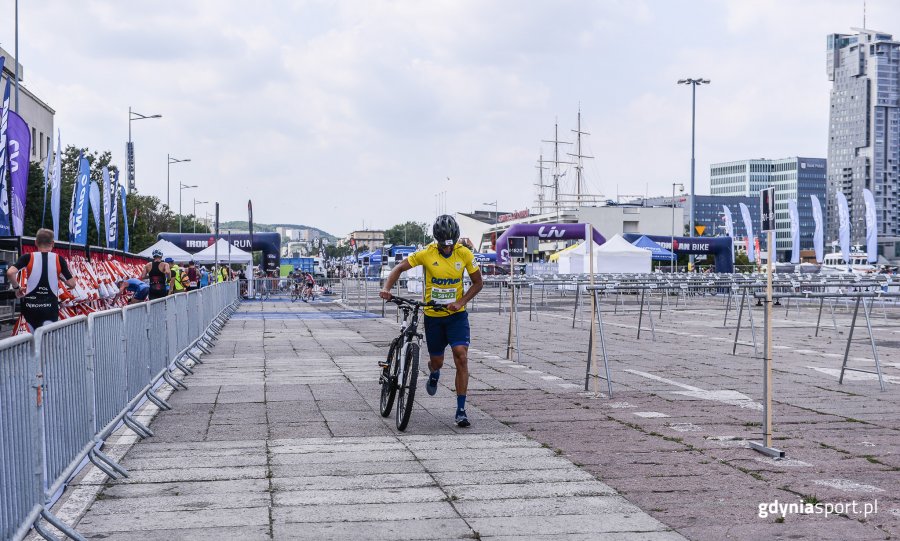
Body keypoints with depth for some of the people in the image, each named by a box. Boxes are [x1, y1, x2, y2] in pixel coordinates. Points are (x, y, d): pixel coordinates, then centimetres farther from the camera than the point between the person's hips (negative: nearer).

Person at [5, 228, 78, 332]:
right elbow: (72, 283, 0)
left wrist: (16, 288, 0)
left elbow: (10, 273, -16)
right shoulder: (59, 259, 0)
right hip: (50, 306, -1)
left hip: (30, 305, 1)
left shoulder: (28, 257, -1)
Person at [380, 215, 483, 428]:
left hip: (456, 314, 0)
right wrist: (387, 288, -21)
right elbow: (400, 268, -4)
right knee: (436, 361, 10)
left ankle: (461, 410, -9)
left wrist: (460, 302, -14)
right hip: (433, 315, 0)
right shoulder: (426, 253, -12)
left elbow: (478, 283, 0)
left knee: (461, 357, -16)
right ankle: (434, 374, 51)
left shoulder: (464, 254, -10)